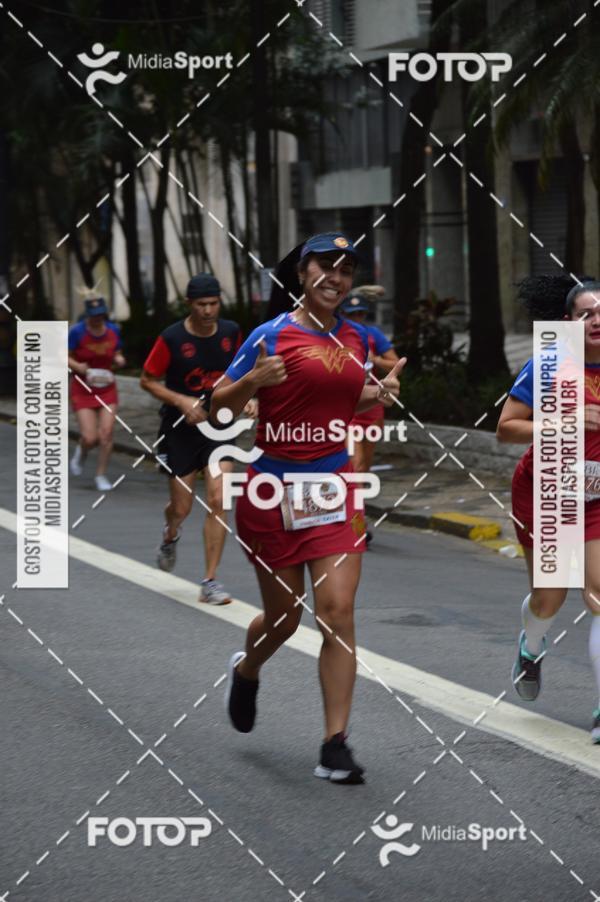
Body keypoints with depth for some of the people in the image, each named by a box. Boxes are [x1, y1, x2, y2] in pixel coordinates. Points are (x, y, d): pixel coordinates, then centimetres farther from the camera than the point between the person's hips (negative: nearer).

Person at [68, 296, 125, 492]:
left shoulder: (113, 330, -1)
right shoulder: (77, 332, -13)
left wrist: (119, 360, -9)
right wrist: (78, 366, -24)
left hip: (107, 389, 3)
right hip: (83, 389, -3)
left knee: (106, 432, -8)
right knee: (90, 438, -10)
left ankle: (101, 475, 10)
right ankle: (81, 451, 28)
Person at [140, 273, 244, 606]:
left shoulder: (230, 332, -1)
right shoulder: (172, 338, -13)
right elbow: (147, 380, -5)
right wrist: (181, 401, -17)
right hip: (180, 429, -2)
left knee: (217, 501, -11)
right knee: (181, 507, 6)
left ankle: (210, 582, -5)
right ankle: (170, 535, 46)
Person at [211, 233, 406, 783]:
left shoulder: (357, 339, 7)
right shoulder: (273, 335, -8)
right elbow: (220, 409, -7)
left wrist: (379, 393, 4)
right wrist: (253, 380, -26)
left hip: (334, 485, 3)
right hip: (274, 490, -3)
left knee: (338, 612, -11)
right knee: (283, 616, 9)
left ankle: (336, 747, -8)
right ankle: (246, 671, 46)